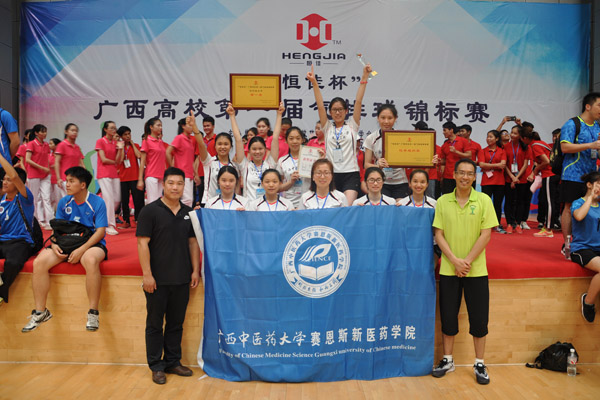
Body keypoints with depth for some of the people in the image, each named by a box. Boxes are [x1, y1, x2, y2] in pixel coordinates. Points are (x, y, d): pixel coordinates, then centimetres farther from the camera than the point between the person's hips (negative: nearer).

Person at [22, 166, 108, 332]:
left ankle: (93, 312, -27)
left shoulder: (97, 202, -5)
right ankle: (40, 312, -5)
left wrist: (81, 249, -22)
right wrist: (54, 244, -10)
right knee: (39, 262, -19)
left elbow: (100, 231, -11)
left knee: (91, 261, -39)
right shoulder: (64, 202, 10)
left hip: (91, 243, -5)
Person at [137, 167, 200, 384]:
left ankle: (173, 362, 28)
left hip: (182, 279, 4)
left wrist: (196, 270, 4)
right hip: (158, 279, -4)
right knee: (155, 324, 8)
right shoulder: (150, 210, -7)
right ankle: (156, 366, 21)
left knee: (176, 323, 14)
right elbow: (143, 244, -10)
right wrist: (147, 274, -15)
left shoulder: (188, 212, 7)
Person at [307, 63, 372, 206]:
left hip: (350, 174, -2)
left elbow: (358, 101, 1)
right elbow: (320, 106, 1)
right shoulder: (327, 127, 12)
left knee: (347, 207, -17)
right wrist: (314, 82, -9)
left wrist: (364, 77, -6)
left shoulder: (352, 126, 9)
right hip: (331, 174, 2)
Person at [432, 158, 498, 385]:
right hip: (448, 270, 1)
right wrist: (454, 260, -12)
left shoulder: (484, 200, -1)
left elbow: (486, 234, -6)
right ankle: (448, 360, 25)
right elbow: (439, 234, -1)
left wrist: (467, 261, -12)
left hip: (476, 270, -1)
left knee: (479, 317, 5)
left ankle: (479, 365, 22)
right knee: (448, 315, 8)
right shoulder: (443, 201, 2)